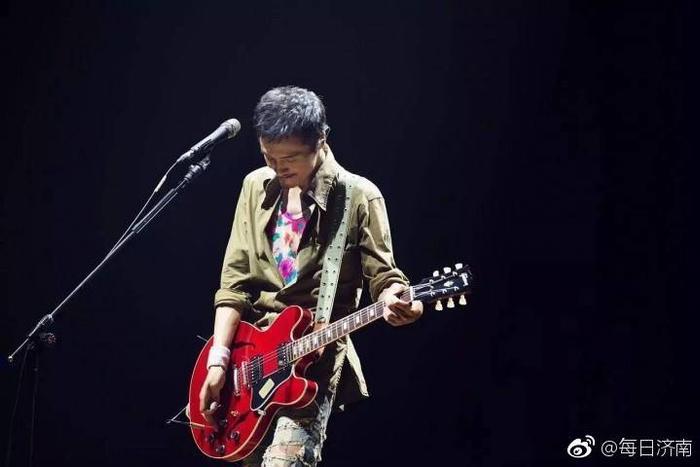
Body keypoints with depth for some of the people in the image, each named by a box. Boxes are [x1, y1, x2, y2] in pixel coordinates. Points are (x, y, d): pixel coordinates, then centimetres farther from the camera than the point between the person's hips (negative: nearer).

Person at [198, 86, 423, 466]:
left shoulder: (359, 197, -7)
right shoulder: (256, 187, 6)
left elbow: (382, 274, -6)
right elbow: (236, 279, 4)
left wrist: (394, 302, -31)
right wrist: (218, 360, -2)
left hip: (315, 357, -5)